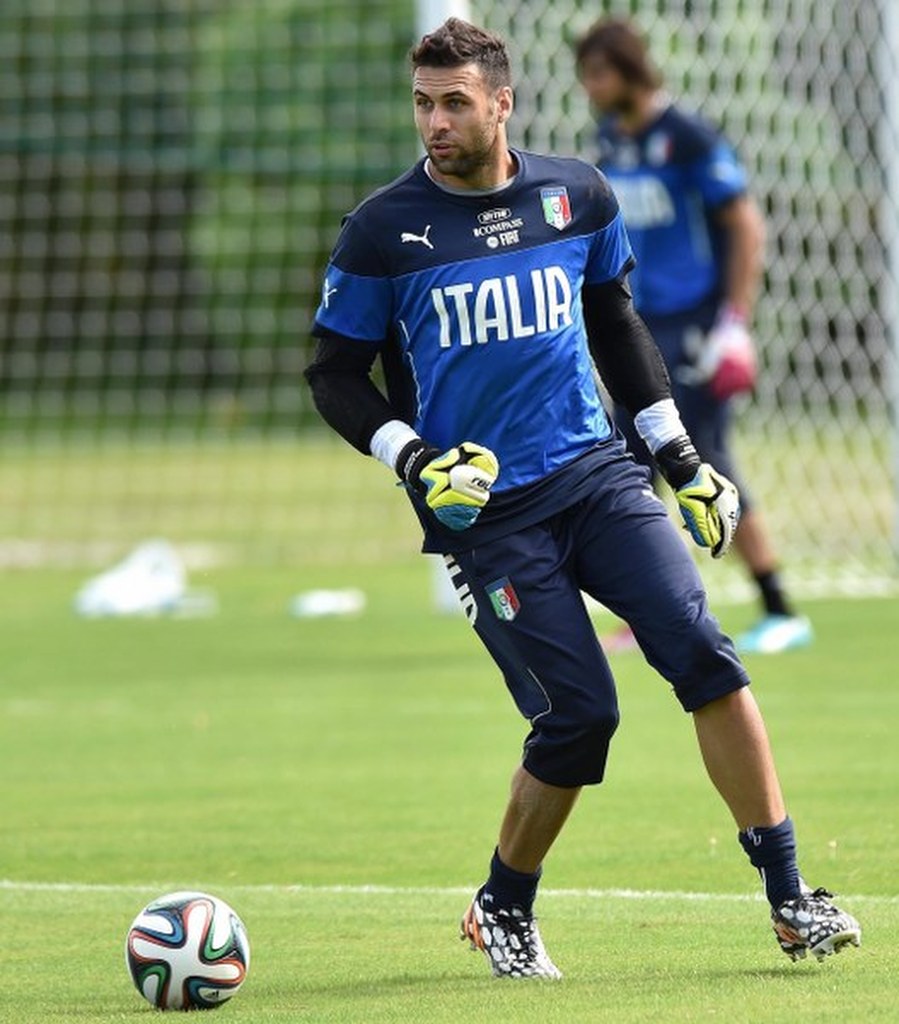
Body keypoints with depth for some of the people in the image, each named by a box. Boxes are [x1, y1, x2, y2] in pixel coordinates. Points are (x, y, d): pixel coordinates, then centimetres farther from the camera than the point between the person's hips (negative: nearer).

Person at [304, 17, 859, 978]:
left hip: (595, 469, 3)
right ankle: (502, 910, 14)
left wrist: (681, 454, 19)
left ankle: (788, 899, -9)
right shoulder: (383, 229, -4)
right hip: (483, 505, -3)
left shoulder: (578, 195, 6)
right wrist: (413, 460, -13)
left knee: (701, 649, -14)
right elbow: (335, 375, 3)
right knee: (579, 711, -11)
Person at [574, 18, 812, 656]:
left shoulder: (688, 139, -13)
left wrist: (736, 322, -18)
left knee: (706, 466, -11)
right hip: (645, 325, 8)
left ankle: (781, 615, -4)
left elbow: (747, 228, -12)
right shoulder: (610, 140, 9)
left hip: (697, 325, -8)